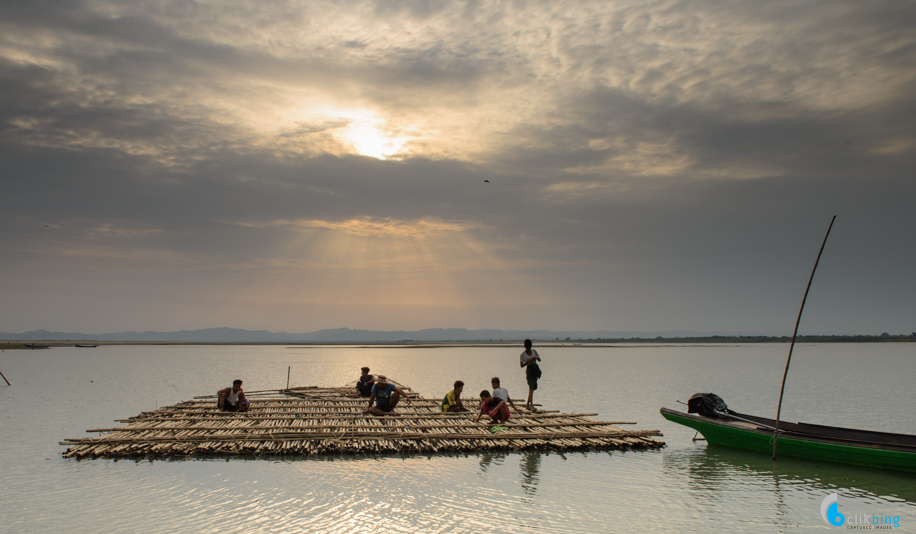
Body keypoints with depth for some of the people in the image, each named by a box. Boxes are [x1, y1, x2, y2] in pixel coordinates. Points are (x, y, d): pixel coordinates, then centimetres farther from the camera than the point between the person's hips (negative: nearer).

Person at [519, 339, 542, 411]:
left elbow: (539, 360, 11)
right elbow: (521, 365, -8)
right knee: (531, 387, -16)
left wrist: (536, 358, -12)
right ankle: (531, 405, -21)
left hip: (535, 368, 5)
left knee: (533, 387, 8)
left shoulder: (534, 351, 8)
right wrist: (528, 361, -22)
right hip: (529, 369, -5)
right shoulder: (523, 354, -4)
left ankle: (527, 404, 18)